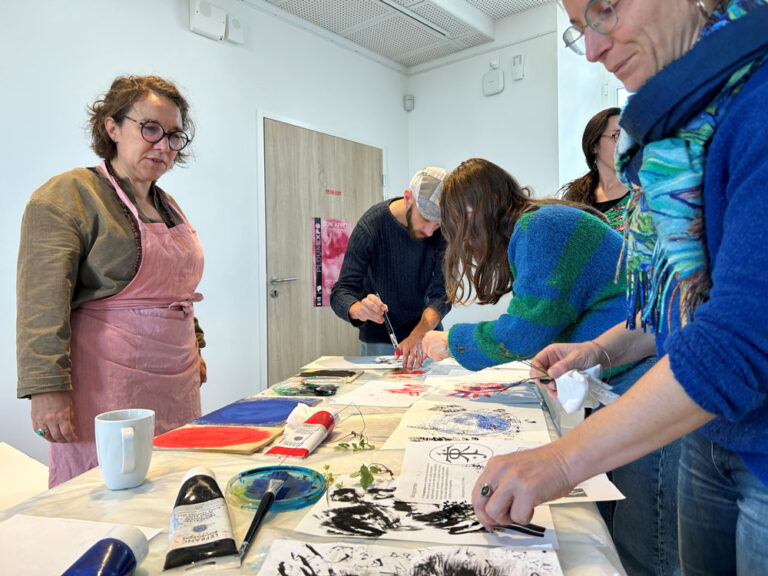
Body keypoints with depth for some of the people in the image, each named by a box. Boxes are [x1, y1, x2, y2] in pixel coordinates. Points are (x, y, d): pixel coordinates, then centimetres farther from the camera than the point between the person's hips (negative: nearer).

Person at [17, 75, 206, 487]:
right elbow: (42, 304, -14)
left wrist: (193, 349, 22)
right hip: (106, 390, -7)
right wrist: (47, 389, -20)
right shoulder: (67, 195, -7)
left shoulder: (167, 206, 17)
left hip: (175, 386, 7)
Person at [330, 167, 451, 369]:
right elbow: (341, 293, -21)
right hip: (378, 340, -2)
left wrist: (418, 335, -35)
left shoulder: (443, 230, -15)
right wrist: (359, 309, -44)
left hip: (426, 332, 3)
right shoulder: (371, 225, -22)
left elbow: (441, 294, -18)